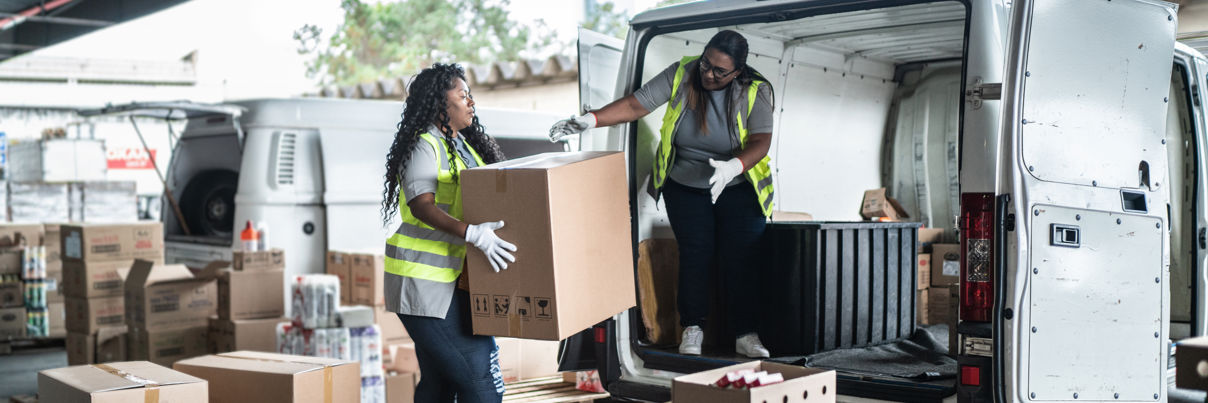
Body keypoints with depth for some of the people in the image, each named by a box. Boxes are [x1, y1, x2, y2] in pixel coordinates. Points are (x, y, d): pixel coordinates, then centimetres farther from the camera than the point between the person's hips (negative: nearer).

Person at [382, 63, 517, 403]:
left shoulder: (464, 145, 17)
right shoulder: (424, 146, -10)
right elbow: (422, 205, -24)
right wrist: (472, 234, -37)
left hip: (454, 281, 9)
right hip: (424, 282, -9)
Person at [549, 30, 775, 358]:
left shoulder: (755, 91, -12)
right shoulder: (681, 74, -9)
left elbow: (761, 142, -20)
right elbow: (635, 105, -12)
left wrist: (734, 167, -40)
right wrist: (589, 120, -25)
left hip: (738, 187, -1)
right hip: (685, 187, 1)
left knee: (740, 257, -8)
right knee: (695, 253, -8)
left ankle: (746, 335, 3)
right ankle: (692, 330, 6)